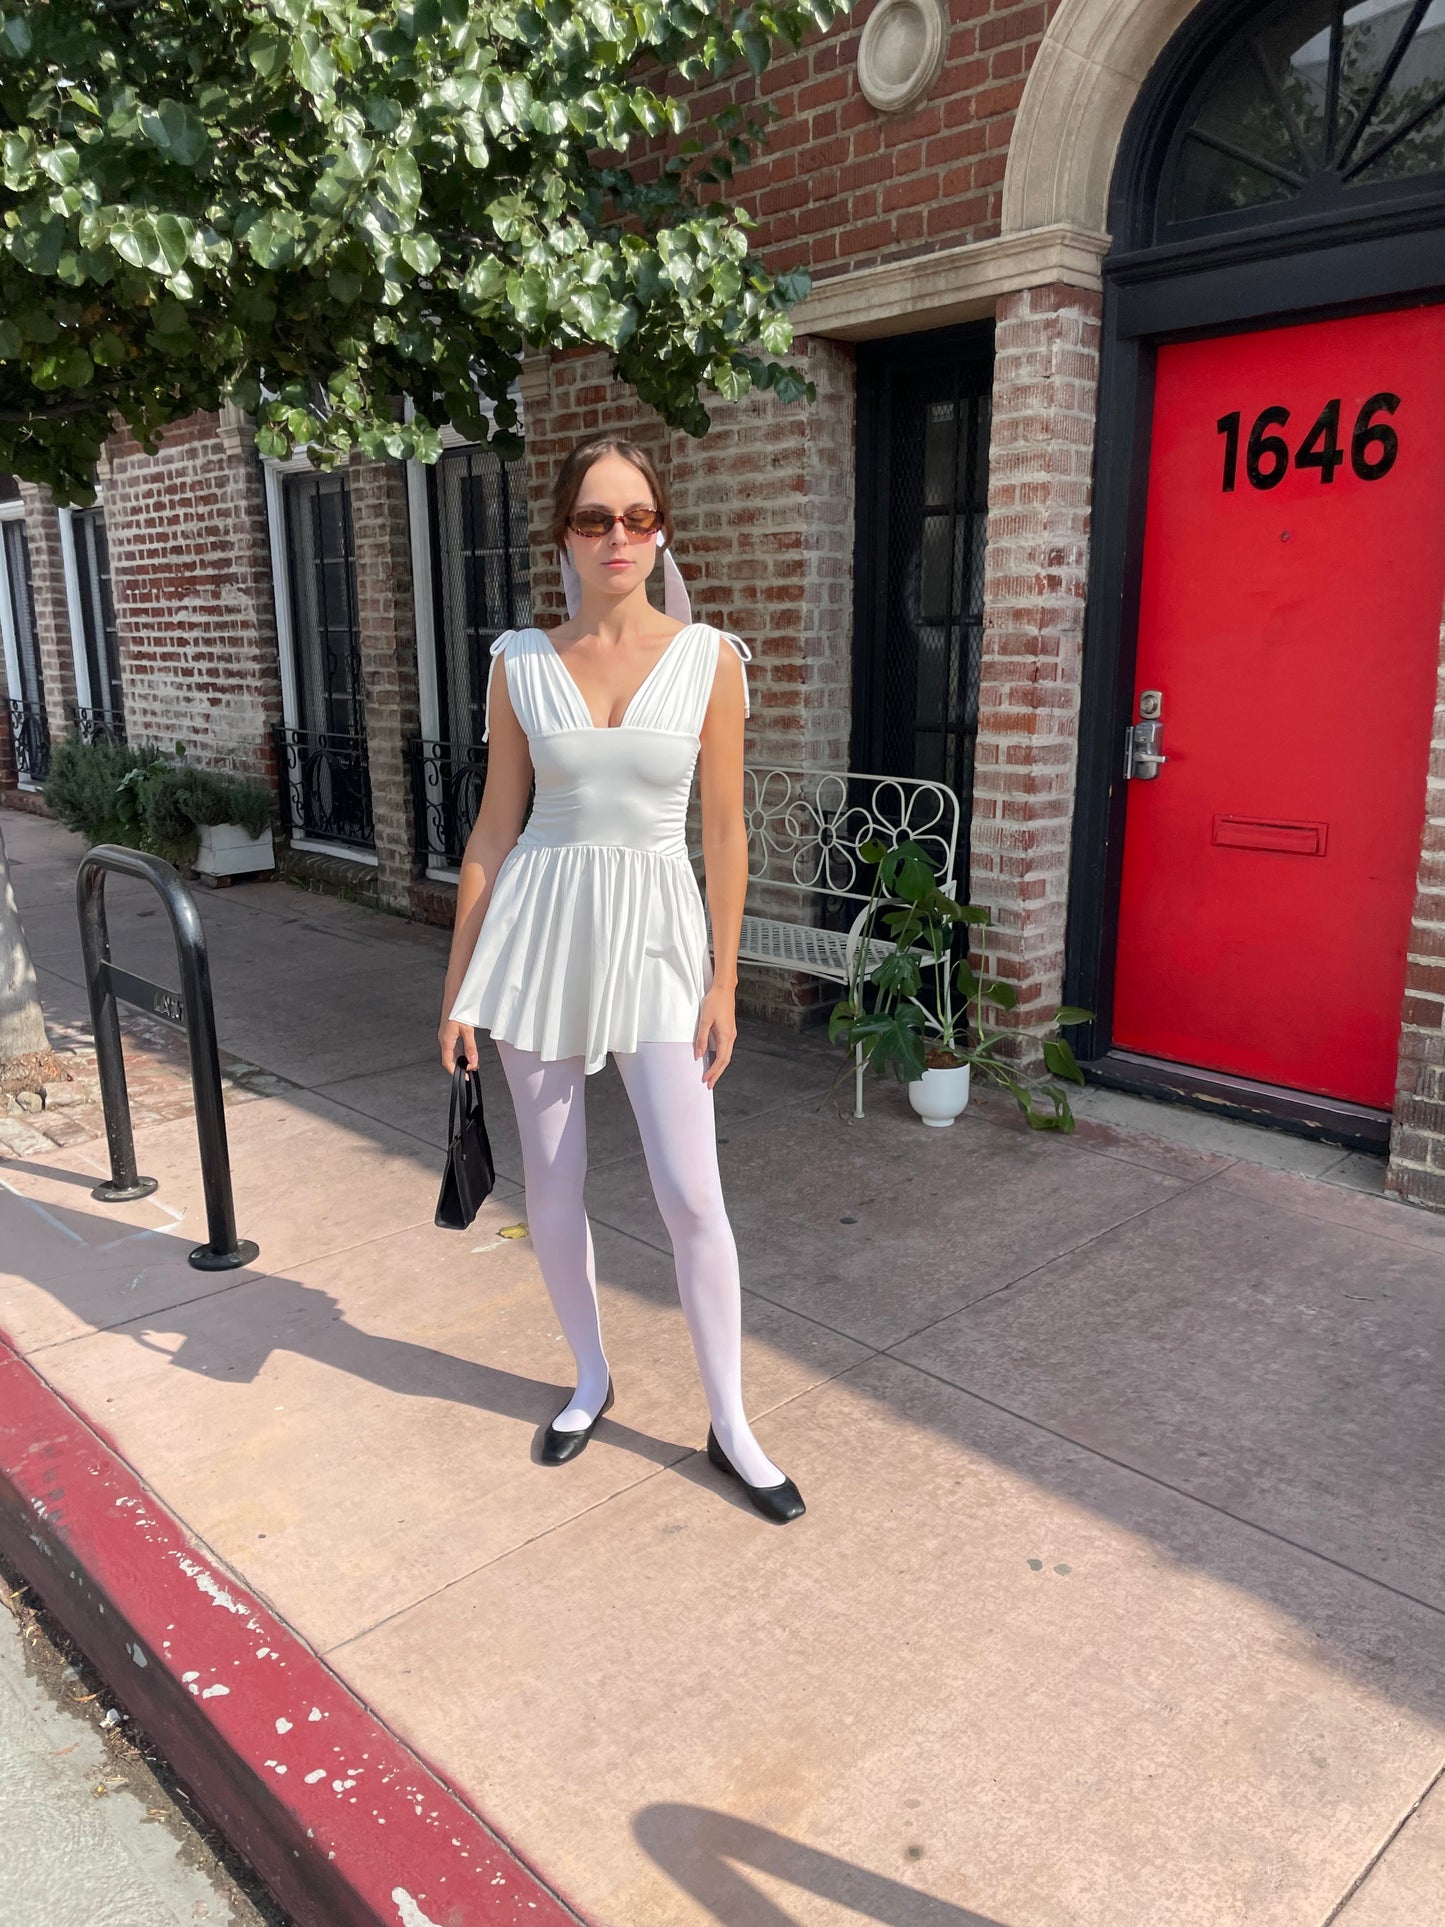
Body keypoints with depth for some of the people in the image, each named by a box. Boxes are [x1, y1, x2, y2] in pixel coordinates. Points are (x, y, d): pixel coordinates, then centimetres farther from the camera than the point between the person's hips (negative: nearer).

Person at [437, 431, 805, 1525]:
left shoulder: (709, 658, -2)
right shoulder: (520, 662, 2)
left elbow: (724, 831, 0)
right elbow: (496, 828, 5)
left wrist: (724, 981, -2)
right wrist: (460, 984, 5)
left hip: (655, 932, -1)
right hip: (540, 925, 2)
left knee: (691, 1195, -4)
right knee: (552, 1186, 10)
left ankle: (731, 1426, 17)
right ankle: (592, 1380, 35)